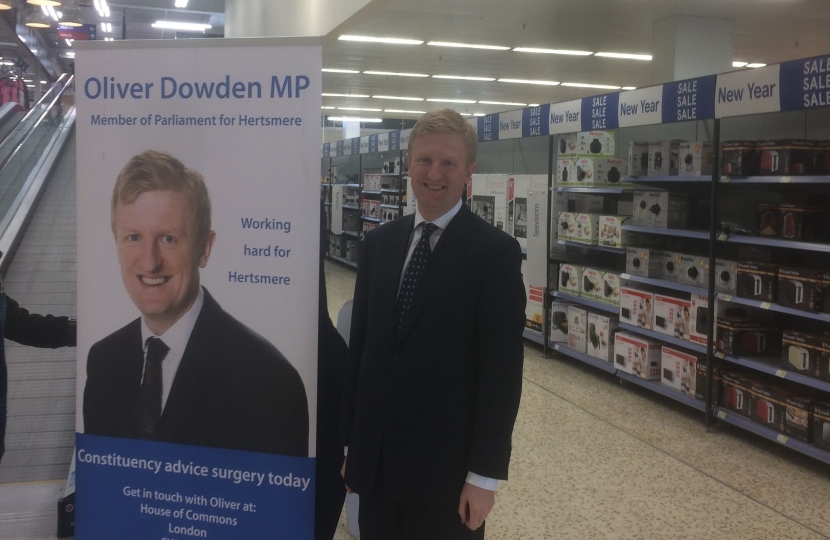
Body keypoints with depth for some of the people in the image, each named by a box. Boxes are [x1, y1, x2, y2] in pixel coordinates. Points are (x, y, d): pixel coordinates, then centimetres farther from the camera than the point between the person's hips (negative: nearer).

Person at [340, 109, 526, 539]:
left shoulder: (495, 252, -9)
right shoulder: (379, 243, 6)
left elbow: (502, 371, -11)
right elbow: (359, 343, 9)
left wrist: (485, 473, -12)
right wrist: (349, 439, 9)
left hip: (446, 463, -4)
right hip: (374, 458, 5)